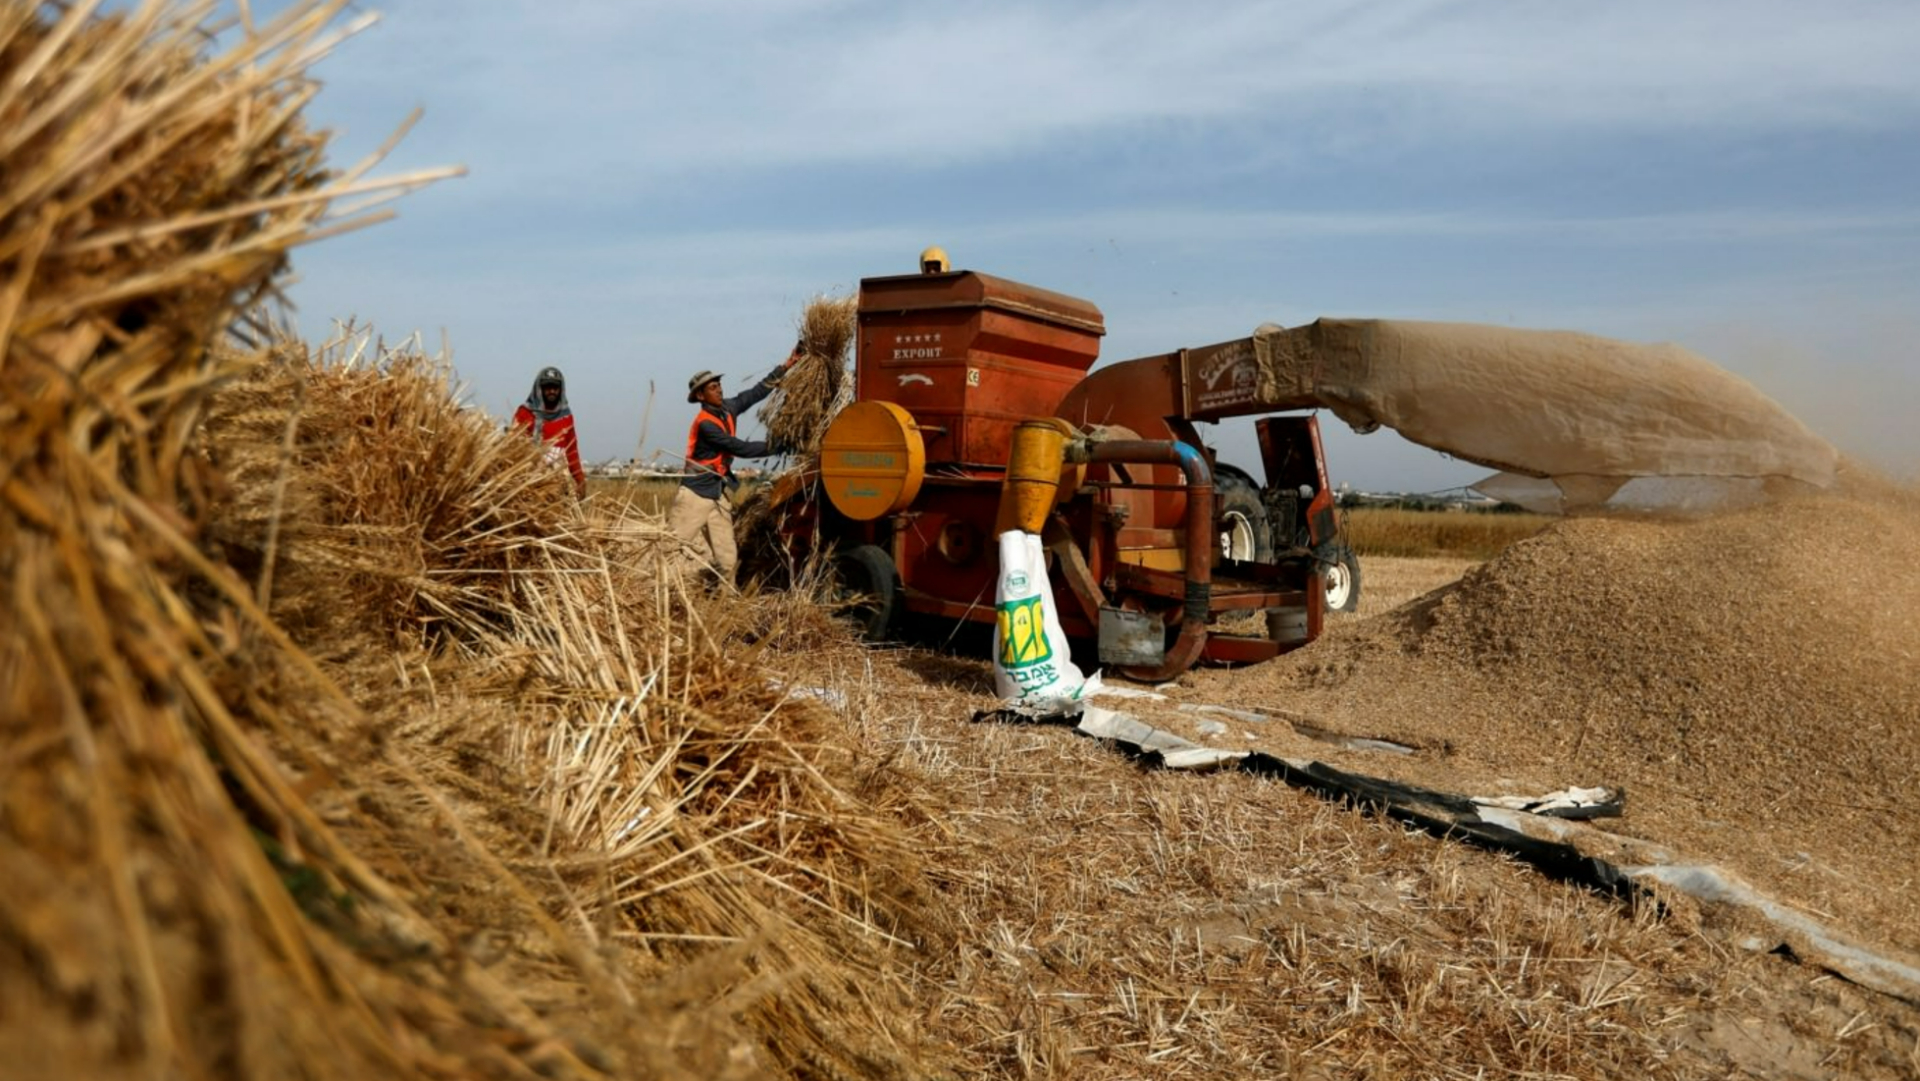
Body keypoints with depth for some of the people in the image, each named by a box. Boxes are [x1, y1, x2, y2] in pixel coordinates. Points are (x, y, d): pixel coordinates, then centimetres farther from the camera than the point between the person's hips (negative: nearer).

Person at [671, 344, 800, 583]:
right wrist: (778, 446, -18)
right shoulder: (705, 423, -18)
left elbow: (757, 392, 11)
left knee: (727, 558, 3)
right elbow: (740, 448, -20)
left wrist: (785, 367, 8)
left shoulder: (727, 409, 3)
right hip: (694, 495, -7)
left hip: (718, 496, 7)